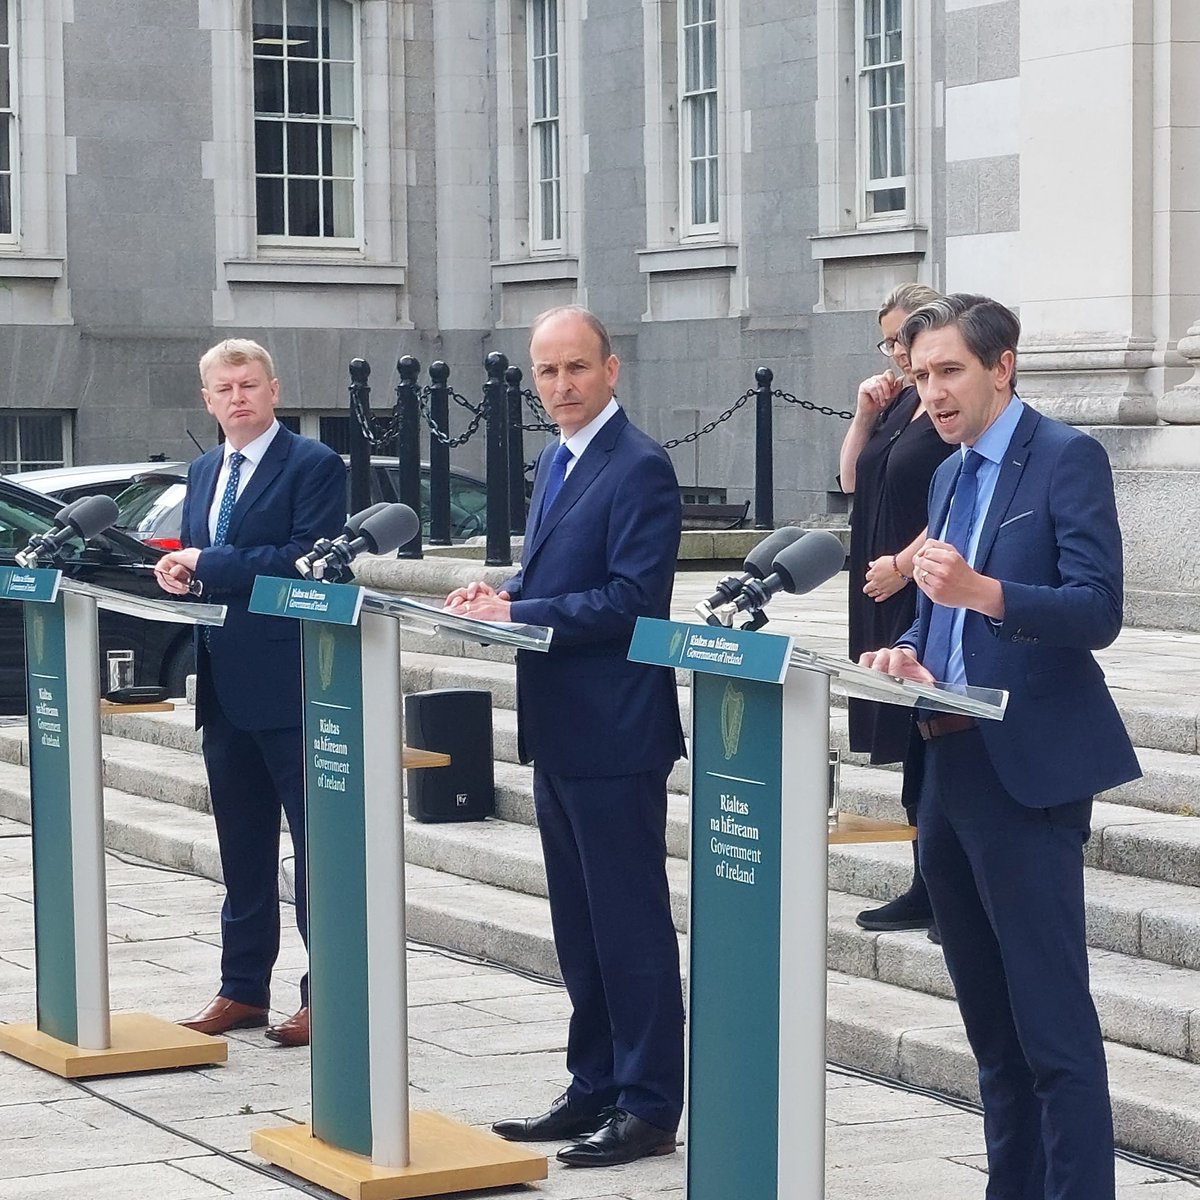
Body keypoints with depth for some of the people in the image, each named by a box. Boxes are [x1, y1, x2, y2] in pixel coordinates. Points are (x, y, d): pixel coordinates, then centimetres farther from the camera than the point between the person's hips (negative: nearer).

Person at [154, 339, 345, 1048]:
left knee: (317, 843, 0)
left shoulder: (314, 465, -7)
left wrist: (208, 564, -17)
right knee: (242, 849, 14)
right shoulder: (204, 473, 16)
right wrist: (180, 574, -2)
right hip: (226, 689, 8)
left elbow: (308, 561, -19)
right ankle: (243, 990, 21)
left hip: (292, 688, -8)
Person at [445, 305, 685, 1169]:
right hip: (560, 730, 9)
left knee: (630, 922, -2)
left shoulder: (639, 468, -14)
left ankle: (649, 1106, 6)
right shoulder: (556, 463, 15)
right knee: (578, 925, 15)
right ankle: (595, 1089, 25)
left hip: (614, 733, -9)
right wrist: (503, 597, 2)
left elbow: (632, 600, -20)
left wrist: (517, 615, -20)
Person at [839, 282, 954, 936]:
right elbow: (853, 480, 19)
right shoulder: (901, 404, 15)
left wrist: (905, 564, -18)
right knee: (912, 748, 11)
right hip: (886, 594, 9)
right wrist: (865, 414, 7)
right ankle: (927, 888, 17)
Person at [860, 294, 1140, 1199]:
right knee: (991, 1022, 14)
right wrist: (909, 652, 0)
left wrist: (983, 593, -32)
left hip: (1027, 773, -8)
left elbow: (1098, 611, -17)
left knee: (1053, 1022, -8)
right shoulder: (952, 476, 17)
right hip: (948, 768, 9)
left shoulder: (1066, 459, -8)